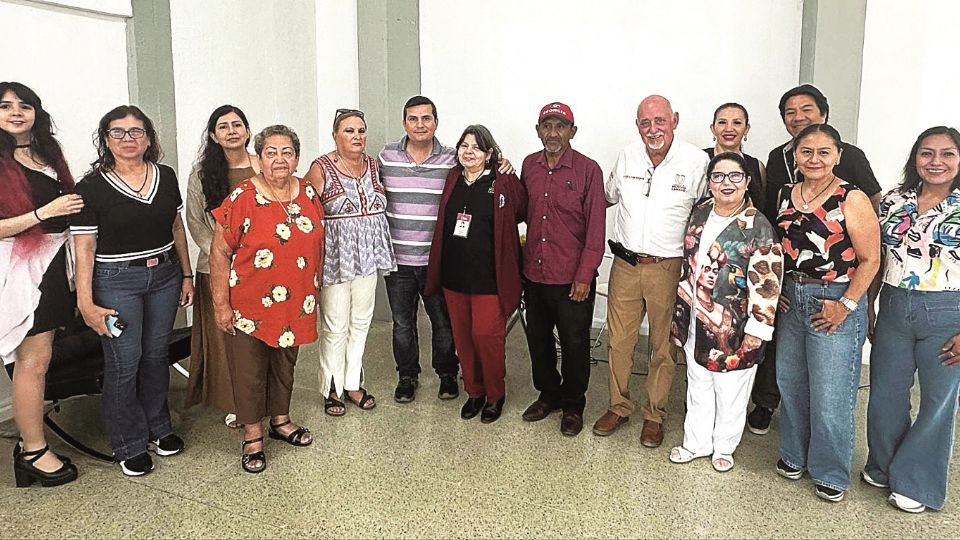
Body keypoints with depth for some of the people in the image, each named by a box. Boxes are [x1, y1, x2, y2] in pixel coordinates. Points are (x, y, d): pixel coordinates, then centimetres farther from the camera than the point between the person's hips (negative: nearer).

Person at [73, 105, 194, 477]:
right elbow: (84, 248, -10)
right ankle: (130, 445, 19)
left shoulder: (166, 177, 3)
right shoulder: (91, 187, -9)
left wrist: (186, 275, 11)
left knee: (156, 354, 15)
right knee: (124, 362, 1)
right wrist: (86, 303, -14)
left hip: (165, 275, 4)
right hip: (116, 282, -4)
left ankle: (158, 428, 32)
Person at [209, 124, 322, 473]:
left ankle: (280, 421, 39)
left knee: (285, 364, 20)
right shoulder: (242, 198, -14)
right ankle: (252, 437, 24)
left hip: (295, 304, 5)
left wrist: (314, 290, 13)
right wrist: (221, 304, -12)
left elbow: (317, 245, 11)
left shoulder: (308, 194, 0)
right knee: (250, 369, 8)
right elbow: (220, 252, -11)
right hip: (250, 305, -4)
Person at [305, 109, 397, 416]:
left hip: (367, 256, 5)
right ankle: (332, 389, 19)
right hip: (335, 258, -5)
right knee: (335, 327, 2)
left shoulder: (373, 165, 7)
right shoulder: (321, 169, -9)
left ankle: (353, 383, 28)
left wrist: (378, 250, 11)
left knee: (361, 322, 13)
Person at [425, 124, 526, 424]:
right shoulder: (452, 179, 7)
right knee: (462, 336, 13)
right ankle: (474, 392, 30)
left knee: (486, 335, -1)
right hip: (454, 274, 5)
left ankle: (495, 395, 20)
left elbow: (523, 213, 4)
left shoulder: (505, 183, -8)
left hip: (488, 276, -5)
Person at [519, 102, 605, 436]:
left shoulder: (588, 170, -9)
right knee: (538, 339, 17)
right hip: (534, 273, 5)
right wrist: (521, 261, 7)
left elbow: (596, 227, -10)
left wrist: (585, 275, -13)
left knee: (574, 344, 9)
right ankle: (548, 394, 37)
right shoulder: (529, 166, 5)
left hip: (572, 278, -4)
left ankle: (573, 405, 27)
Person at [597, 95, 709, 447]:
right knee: (618, 341, 10)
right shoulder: (627, 157, 4)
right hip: (625, 264, 3)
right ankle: (618, 407, 29)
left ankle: (654, 414, 27)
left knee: (664, 346, 10)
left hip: (668, 269, -3)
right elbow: (607, 196, 21)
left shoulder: (697, 162, -7)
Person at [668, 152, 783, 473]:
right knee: (698, 386, 19)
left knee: (730, 392, 11)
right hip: (696, 323, 6)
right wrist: (682, 313, 15)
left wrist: (757, 329, -18)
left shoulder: (758, 228, -15)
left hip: (733, 330, -5)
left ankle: (724, 447, 32)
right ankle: (697, 442, 35)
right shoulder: (700, 213, 4)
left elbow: (767, 283, -17)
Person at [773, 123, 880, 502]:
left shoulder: (852, 200, -11)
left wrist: (845, 305, -16)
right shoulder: (786, 195, 6)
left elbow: (870, 260, -11)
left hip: (836, 303, -6)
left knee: (830, 396, 2)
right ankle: (794, 456, 36)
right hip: (791, 299, 6)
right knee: (790, 383, 16)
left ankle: (831, 474, 22)